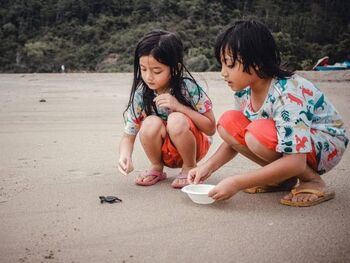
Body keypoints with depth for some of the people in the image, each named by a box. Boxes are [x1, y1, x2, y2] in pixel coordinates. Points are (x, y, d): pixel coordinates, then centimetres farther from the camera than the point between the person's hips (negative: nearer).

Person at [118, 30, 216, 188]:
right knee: (151, 123, -29)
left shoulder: (188, 88, -22)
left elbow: (211, 128, -19)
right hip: (164, 152, 2)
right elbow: (128, 135, -10)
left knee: (176, 120, -32)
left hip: (194, 145, -2)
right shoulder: (141, 95, -15)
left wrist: (179, 106, -30)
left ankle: (190, 168, -6)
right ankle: (156, 168, -1)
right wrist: (125, 156, -33)